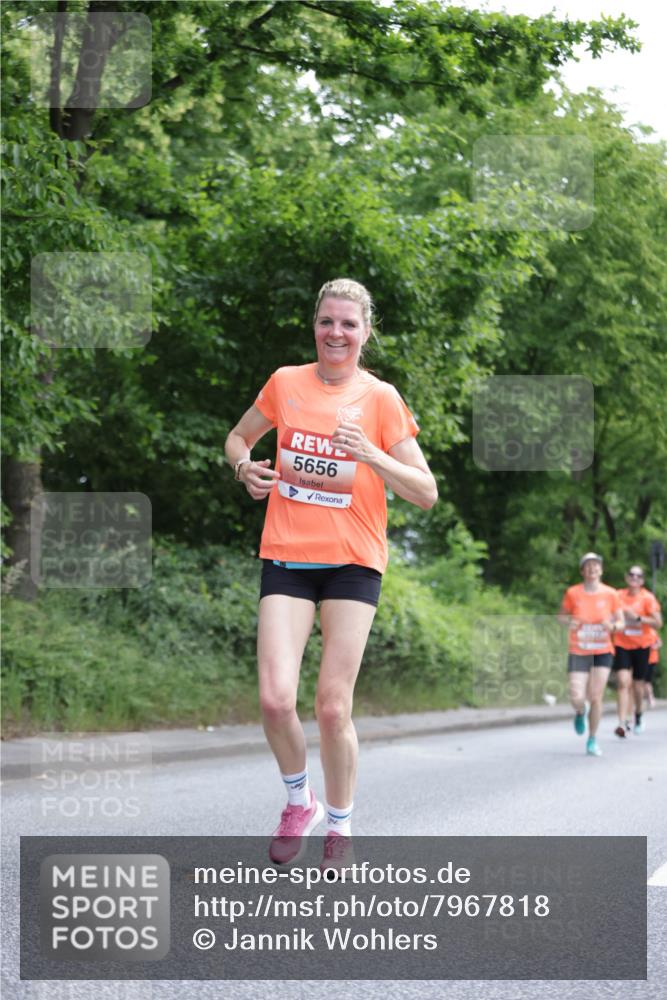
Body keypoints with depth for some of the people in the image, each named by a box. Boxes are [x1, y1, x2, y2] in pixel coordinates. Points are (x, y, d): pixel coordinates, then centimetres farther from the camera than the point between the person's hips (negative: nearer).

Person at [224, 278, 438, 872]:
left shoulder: (380, 398, 0)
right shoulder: (285, 383, 6)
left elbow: (426, 493, -1)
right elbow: (239, 437, 23)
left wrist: (371, 455, -17)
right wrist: (245, 466, 0)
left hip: (352, 561, -1)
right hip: (286, 557, 2)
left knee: (333, 708, -5)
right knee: (276, 699, -12)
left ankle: (340, 825, 18)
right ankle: (300, 802, 16)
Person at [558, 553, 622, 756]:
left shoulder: (610, 594, -2)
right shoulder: (572, 593, -3)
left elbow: (620, 621, 7)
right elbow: (561, 616, 9)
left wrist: (612, 626, -16)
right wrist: (569, 622, -13)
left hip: (603, 651, 0)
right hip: (578, 652, 0)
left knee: (596, 697, -6)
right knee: (577, 698, -10)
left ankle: (592, 740, 12)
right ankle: (580, 712, 30)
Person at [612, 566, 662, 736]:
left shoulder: (647, 598, -5)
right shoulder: (619, 596, 2)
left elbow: (658, 623, -10)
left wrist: (638, 618, -19)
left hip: (641, 645, -1)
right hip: (622, 645, 1)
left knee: (638, 685, 9)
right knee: (623, 682, -15)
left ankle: (638, 715, 38)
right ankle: (622, 724, -21)